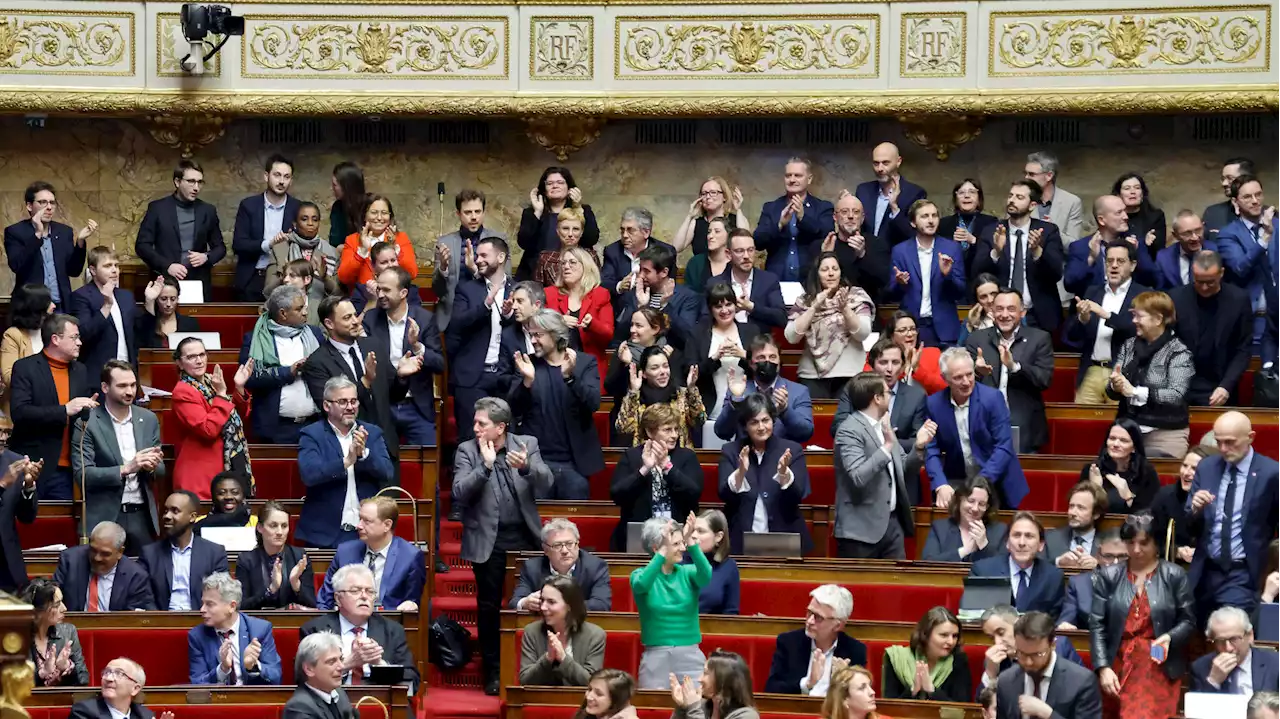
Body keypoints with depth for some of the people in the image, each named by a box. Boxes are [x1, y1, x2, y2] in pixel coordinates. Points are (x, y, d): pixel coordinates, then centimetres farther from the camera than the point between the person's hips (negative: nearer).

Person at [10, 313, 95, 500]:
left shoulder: (81, 371, 14)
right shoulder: (25, 368, -3)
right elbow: (19, 412, -15)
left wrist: (89, 408, -2)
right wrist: (65, 410, -21)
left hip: (65, 471, 5)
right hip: (32, 469, -4)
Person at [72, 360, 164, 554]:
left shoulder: (148, 419, 8)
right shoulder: (87, 423, -5)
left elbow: (161, 472, 14)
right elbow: (82, 474, -11)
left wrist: (152, 466, -10)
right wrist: (126, 468, -20)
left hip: (142, 516, 4)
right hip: (104, 517, -4)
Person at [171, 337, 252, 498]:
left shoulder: (210, 382, 11)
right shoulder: (183, 392, -14)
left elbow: (236, 417, 19)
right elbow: (209, 429, -23)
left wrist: (239, 388, 3)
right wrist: (221, 394, -20)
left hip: (224, 468, 8)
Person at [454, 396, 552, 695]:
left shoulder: (527, 445, 0)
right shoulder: (467, 451, -1)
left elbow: (547, 483, -11)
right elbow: (459, 493, -13)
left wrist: (526, 467, -31)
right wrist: (486, 465, -24)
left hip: (524, 536, 1)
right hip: (488, 540, 0)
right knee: (489, 607, 5)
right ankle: (492, 672, 17)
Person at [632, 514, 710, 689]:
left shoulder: (687, 572, 5)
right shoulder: (641, 575, 1)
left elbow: (706, 577, -17)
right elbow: (641, 585, -22)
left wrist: (691, 543, -30)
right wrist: (663, 554, -32)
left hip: (690, 656, 1)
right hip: (655, 657, -1)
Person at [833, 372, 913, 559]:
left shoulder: (883, 426, 14)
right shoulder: (850, 431, -13)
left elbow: (902, 470, 19)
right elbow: (858, 477, -24)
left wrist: (919, 446, 3)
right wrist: (887, 446, -26)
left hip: (892, 522, 8)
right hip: (862, 527, -8)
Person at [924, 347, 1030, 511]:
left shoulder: (992, 398, -13)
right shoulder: (934, 404, -5)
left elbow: (1003, 447, -16)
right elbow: (931, 450, -4)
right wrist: (941, 485, -21)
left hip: (997, 485, -1)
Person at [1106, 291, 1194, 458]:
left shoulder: (1178, 352, -7)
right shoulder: (1129, 345, 8)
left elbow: (1176, 396, -18)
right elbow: (1112, 391, 8)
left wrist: (1135, 392, -21)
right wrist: (1115, 386, -15)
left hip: (1165, 434, -4)